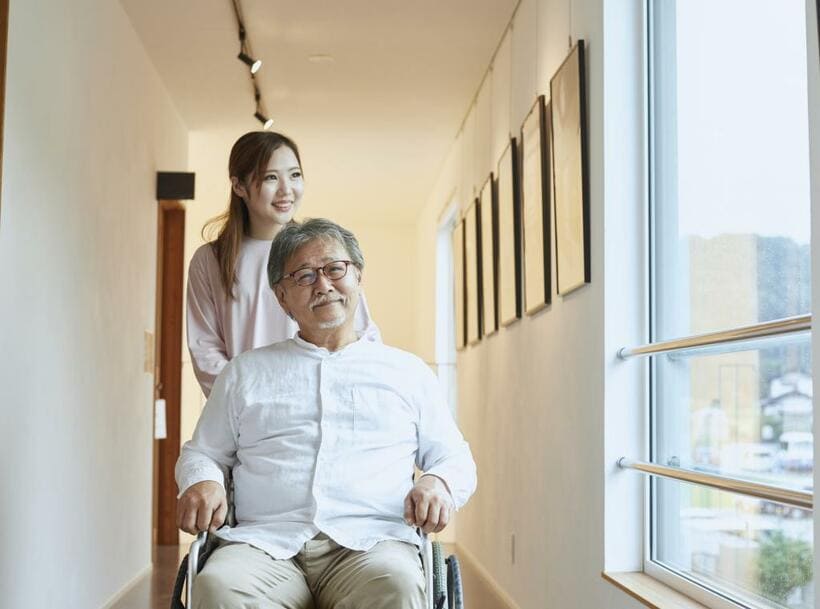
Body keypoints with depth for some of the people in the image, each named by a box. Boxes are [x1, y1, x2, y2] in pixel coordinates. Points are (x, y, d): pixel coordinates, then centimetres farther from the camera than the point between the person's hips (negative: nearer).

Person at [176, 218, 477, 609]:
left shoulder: (408, 372, 22)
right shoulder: (245, 372, 23)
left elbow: (456, 459, 23)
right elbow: (200, 453, 27)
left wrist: (439, 482, -2)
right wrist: (201, 481, 2)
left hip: (370, 543, 0)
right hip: (265, 542, 1)